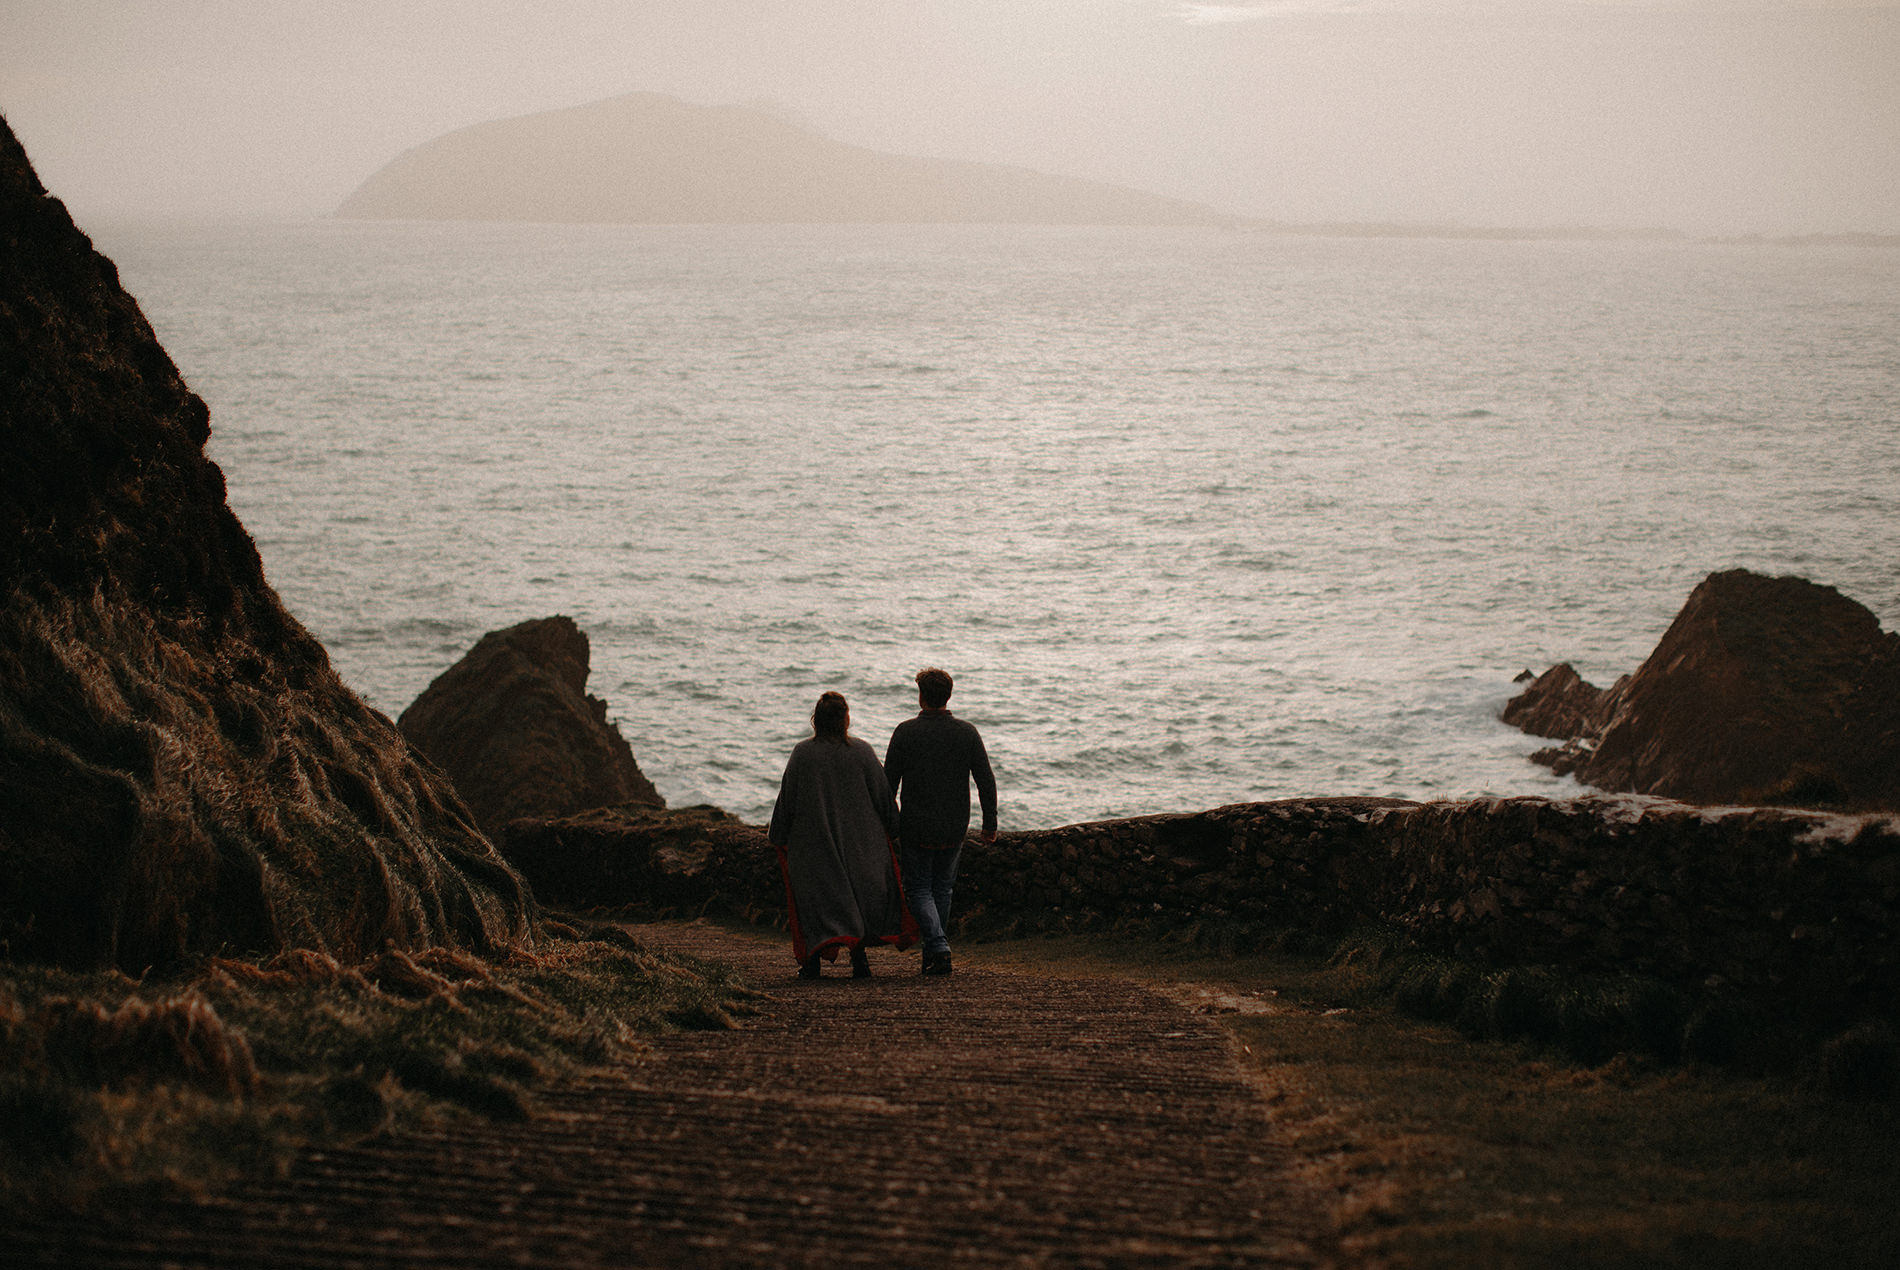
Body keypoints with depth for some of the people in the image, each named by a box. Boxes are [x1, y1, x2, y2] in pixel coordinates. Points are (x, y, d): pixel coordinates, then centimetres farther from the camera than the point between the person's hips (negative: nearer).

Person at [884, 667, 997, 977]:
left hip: (916, 827, -3)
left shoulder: (905, 732, -9)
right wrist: (990, 823, 5)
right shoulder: (967, 733, -3)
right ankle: (933, 952, 23)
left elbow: (889, 782, -5)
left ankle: (938, 945, -15)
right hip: (955, 829, 3)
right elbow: (986, 781, -3)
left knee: (920, 890, 6)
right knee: (942, 887, 19)